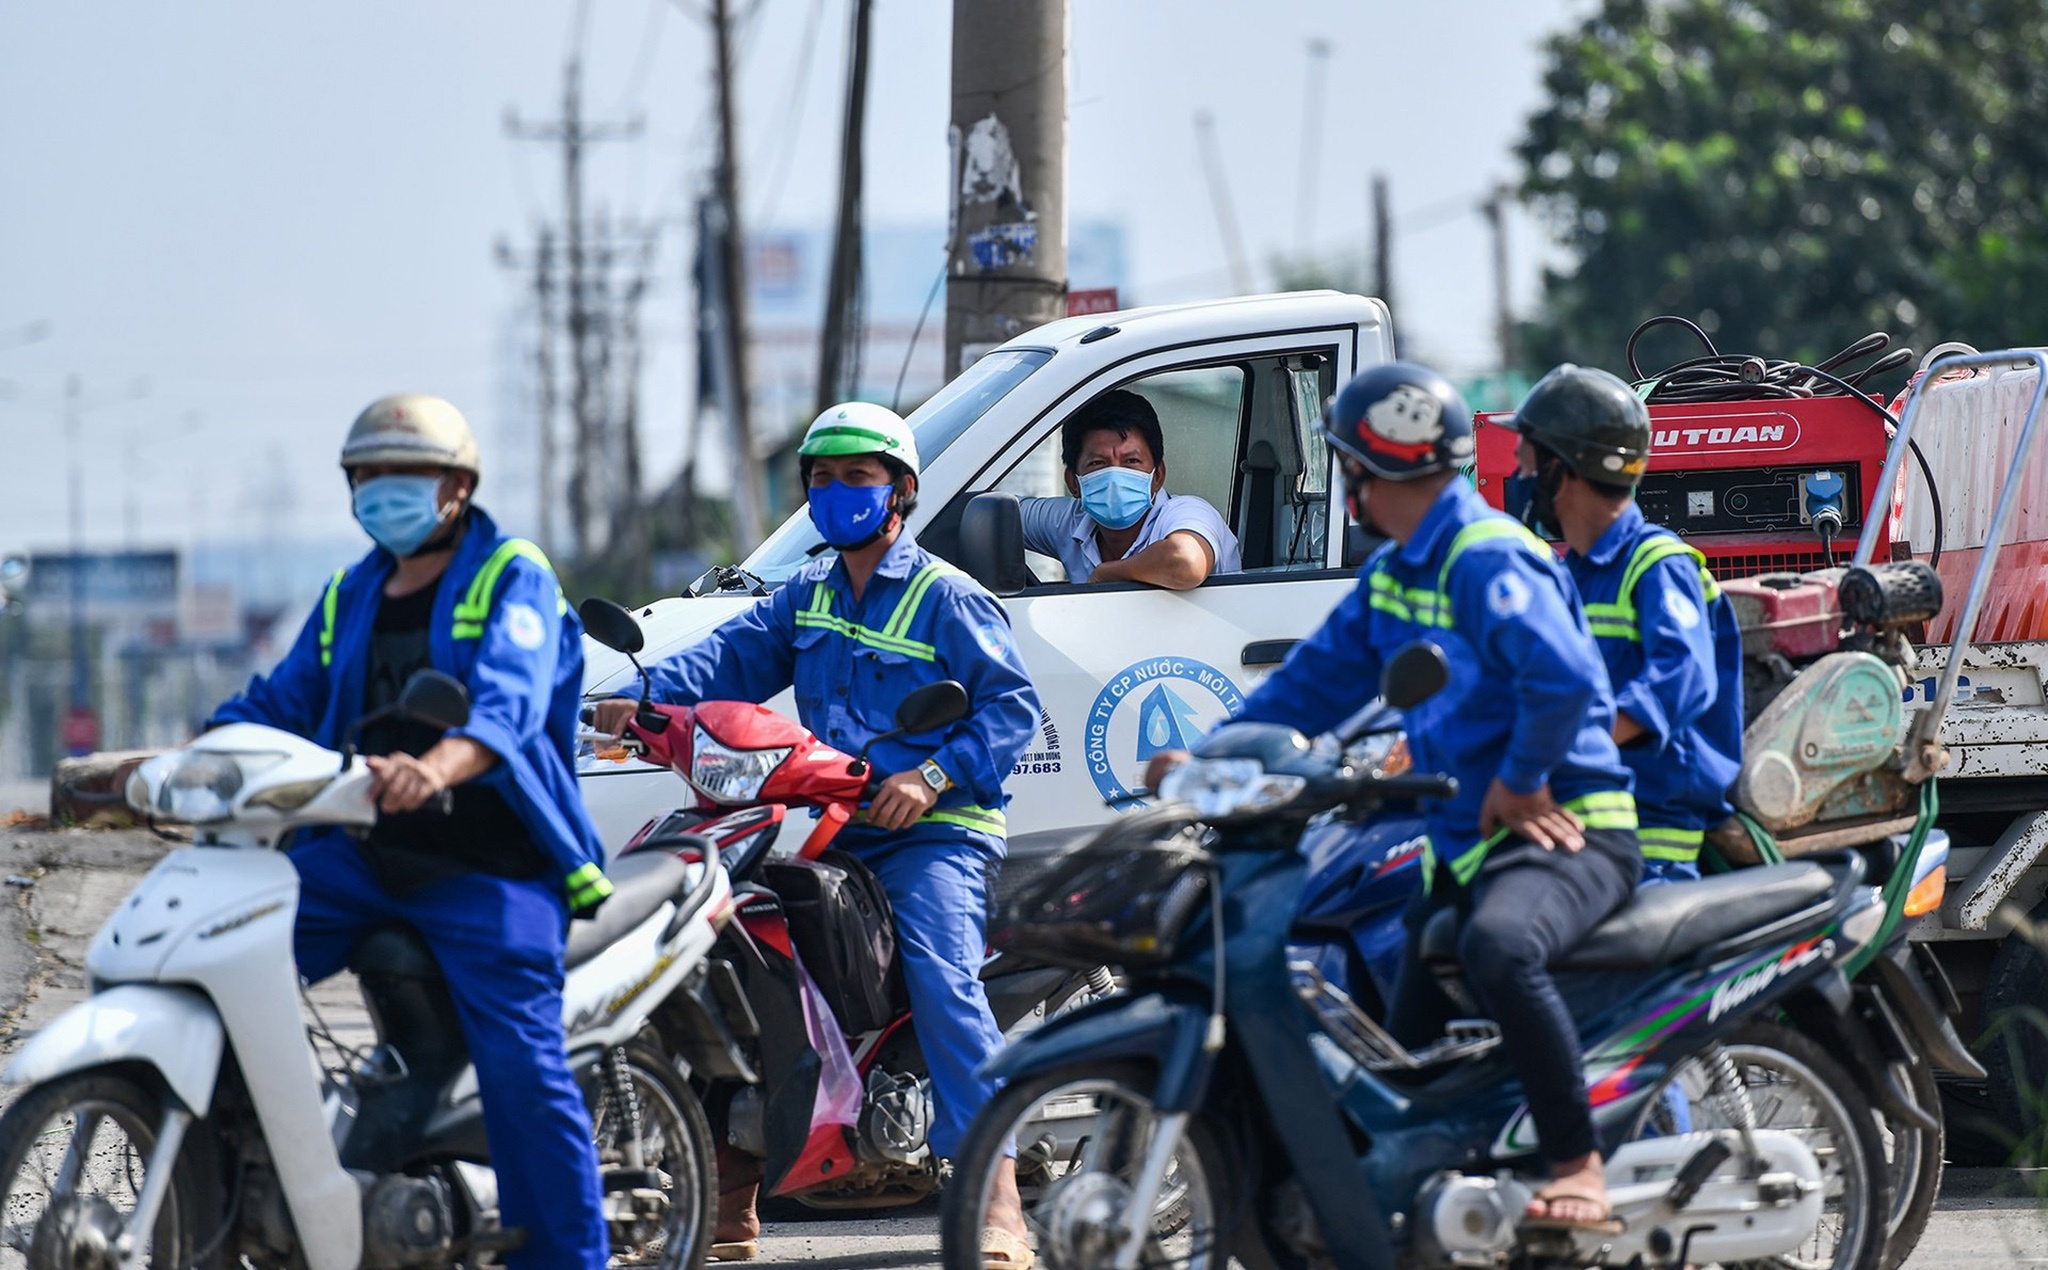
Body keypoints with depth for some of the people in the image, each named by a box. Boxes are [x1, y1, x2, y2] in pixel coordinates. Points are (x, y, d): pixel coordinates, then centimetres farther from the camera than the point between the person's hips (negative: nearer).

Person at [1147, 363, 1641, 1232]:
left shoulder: (1487, 560, -16)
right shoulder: (1392, 575, 16)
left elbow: (1564, 679, -30)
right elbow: (1322, 676, 23)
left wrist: (1521, 782, -19)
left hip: (1564, 832, -11)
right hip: (1460, 847, 11)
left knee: (1500, 947, -40)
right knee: (1405, 1055, 9)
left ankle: (1578, 1169, -37)